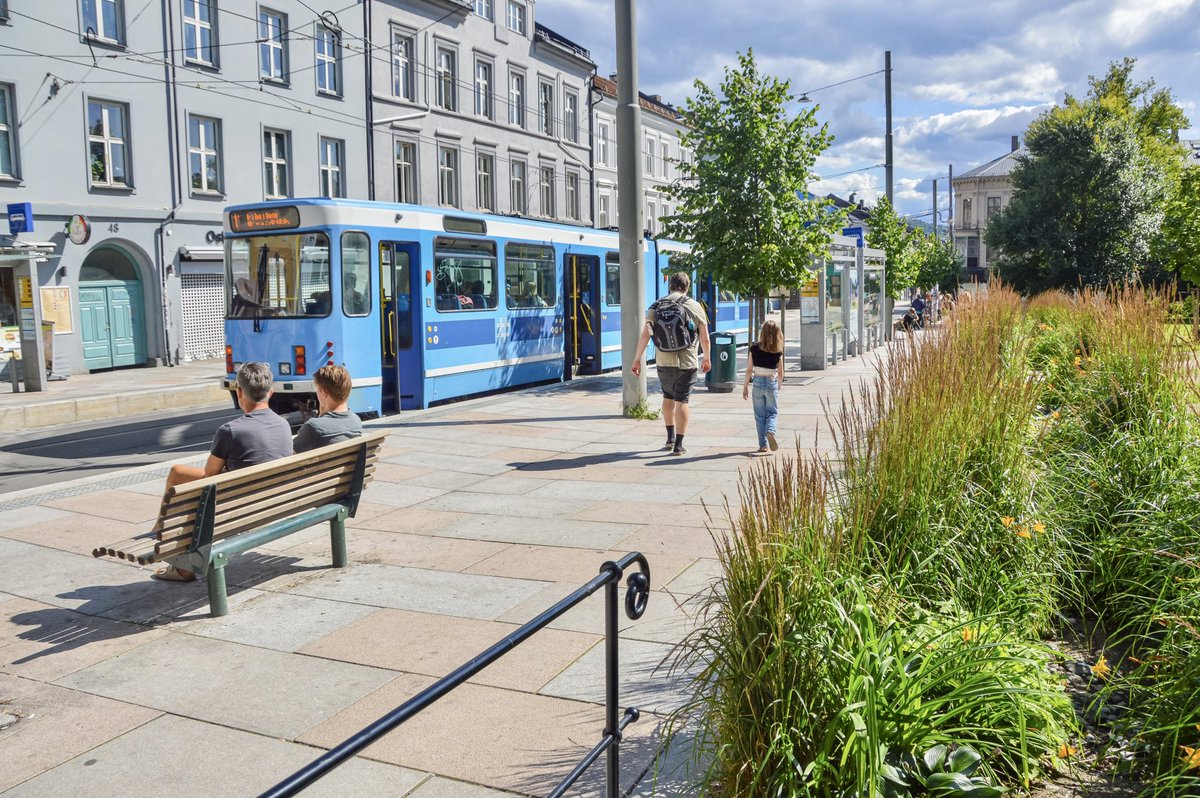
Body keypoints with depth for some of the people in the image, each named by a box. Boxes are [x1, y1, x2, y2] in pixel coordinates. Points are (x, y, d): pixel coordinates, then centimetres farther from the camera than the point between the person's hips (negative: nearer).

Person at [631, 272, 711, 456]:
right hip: (687, 361, -2)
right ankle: (678, 445, 1)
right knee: (682, 400, 2)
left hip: (664, 360, 2)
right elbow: (705, 338, 4)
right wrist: (707, 359, 18)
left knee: (668, 396, 21)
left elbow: (645, 335, -2)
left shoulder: (656, 306, 3)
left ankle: (670, 437, 25)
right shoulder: (695, 306, 0)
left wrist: (637, 359, 3)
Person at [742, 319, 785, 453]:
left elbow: (749, 370, -4)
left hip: (758, 383, 0)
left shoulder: (754, 349, -7)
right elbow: (780, 373, 2)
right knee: (773, 413, 12)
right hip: (772, 383, 0)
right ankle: (771, 431, -17)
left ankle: (763, 445, 8)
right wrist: (778, 386, 19)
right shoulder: (778, 352, -5)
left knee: (760, 415, 9)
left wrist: (745, 387, 6)